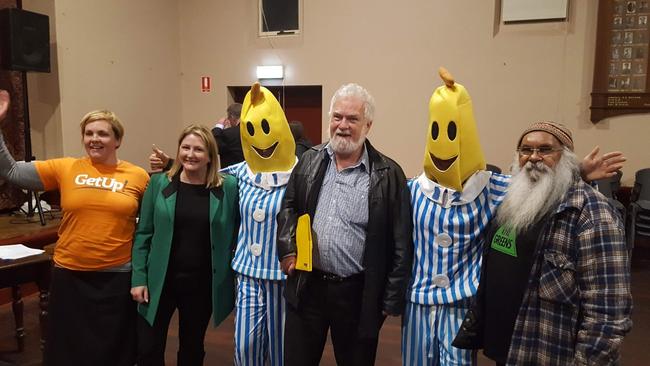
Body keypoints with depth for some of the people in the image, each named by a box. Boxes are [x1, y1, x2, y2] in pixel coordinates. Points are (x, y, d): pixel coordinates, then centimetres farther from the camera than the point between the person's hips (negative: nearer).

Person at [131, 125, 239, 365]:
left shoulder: (228, 187, -5)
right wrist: (138, 278, -3)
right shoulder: (158, 183, -2)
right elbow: (143, 234, 0)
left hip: (203, 285, 0)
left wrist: (237, 279, -1)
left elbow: (235, 236, 0)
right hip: (159, 282, 1)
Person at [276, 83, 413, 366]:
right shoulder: (310, 161, 3)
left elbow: (401, 245, -6)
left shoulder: (388, 175, -9)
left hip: (358, 294, -2)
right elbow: (288, 207, 14)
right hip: (306, 286, 3)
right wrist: (288, 249, -2)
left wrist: (391, 301, -6)